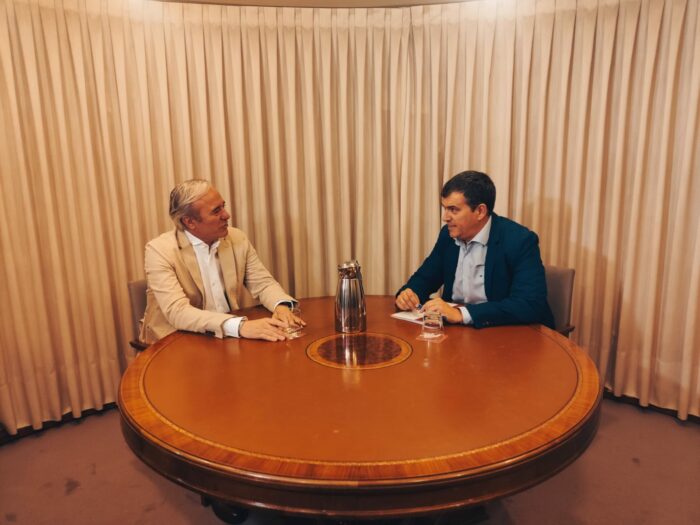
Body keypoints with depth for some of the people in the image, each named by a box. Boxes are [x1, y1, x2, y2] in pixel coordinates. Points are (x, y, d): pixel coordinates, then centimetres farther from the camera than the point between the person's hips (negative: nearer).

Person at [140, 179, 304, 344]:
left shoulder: (237, 239, -1)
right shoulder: (160, 250, -14)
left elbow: (263, 283, 3)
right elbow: (177, 312, -24)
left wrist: (281, 306, -20)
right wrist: (240, 326, -37)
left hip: (229, 338, 4)